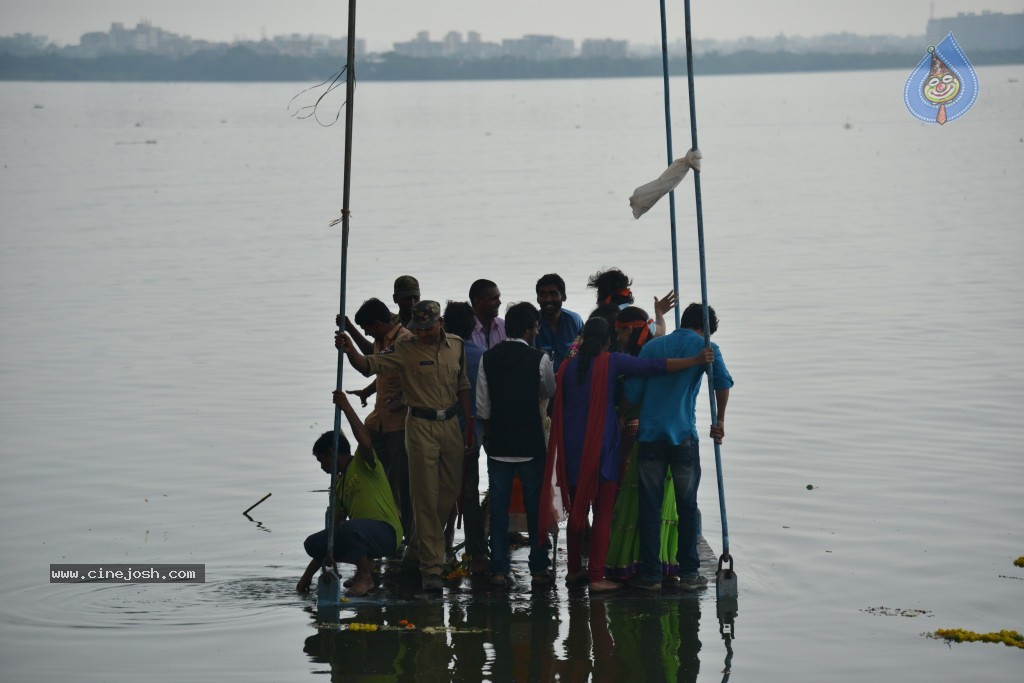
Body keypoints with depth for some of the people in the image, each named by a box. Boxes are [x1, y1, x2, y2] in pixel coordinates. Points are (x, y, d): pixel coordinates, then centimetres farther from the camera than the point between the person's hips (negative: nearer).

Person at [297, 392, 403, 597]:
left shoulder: (363, 462, -1)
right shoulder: (340, 485, 21)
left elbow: (366, 442, -27)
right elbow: (333, 529, 21)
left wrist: (347, 408, -24)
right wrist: (309, 573, 20)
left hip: (386, 532, -8)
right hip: (361, 533, 8)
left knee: (350, 527, -38)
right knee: (313, 543, -6)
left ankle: (364, 577, -13)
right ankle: (365, 564, 10)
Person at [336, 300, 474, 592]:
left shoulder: (456, 345, 4)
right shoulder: (406, 349, -9)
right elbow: (371, 365, -18)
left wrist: (469, 425, 15)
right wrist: (351, 351, -39)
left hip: (450, 423, 5)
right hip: (421, 425, -5)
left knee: (450, 491, 11)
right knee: (426, 497, -6)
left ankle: (418, 548, 30)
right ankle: (431, 568, -4)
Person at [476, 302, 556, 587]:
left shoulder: (488, 358, -1)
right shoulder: (539, 358, -9)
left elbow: (482, 405, 2)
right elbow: (549, 392, 9)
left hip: (498, 444, 2)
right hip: (531, 444, -2)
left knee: (499, 506, 6)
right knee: (535, 505, 7)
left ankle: (498, 569, 5)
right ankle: (538, 568, 9)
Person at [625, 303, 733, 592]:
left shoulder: (652, 346, 12)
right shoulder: (704, 347, 4)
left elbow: (632, 393, 6)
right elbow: (723, 381, -11)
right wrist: (720, 422, 1)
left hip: (649, 435, 2)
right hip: (683, 436, -2)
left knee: (649, 506, 5)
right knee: (687, 506, 8)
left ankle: (650, 574, 5)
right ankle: (689, 573, 9)